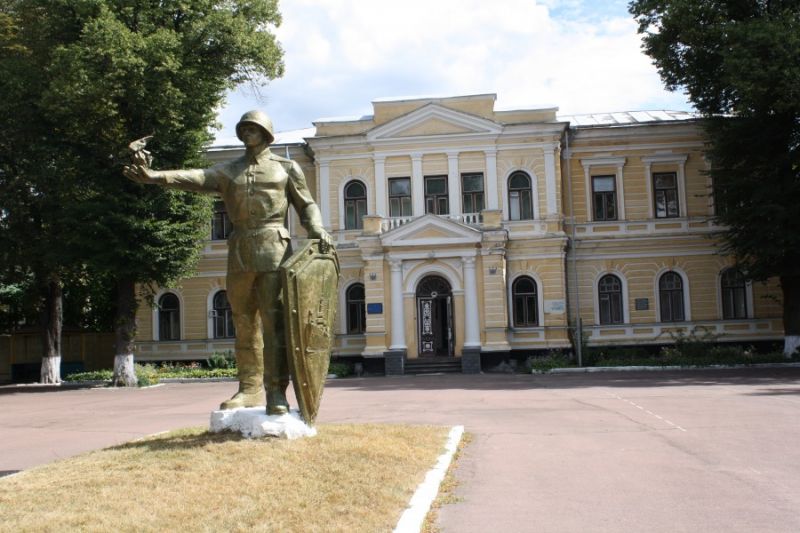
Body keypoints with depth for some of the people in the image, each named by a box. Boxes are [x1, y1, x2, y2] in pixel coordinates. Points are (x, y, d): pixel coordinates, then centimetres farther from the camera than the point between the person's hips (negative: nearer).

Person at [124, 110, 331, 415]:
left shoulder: (286, 167, 10)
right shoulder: (229, 171, 15)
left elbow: (306, 205, 11)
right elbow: (197, 179, -1)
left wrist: (317, 230, -10)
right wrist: (157, 176, -18)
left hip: (273, 250, -4)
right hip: (239, 252, 4)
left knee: (274, 322, -8)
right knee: (245, 324, 6)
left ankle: (276, 392, -7)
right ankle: (250, 389, 13)